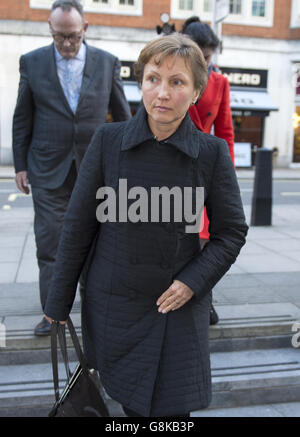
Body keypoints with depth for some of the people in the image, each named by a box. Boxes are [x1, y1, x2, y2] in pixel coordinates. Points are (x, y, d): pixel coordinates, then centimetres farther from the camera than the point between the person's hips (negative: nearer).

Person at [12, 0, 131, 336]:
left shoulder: (107, 63, 2)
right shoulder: (32, 62, 2)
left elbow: (122, 116, 8)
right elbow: (22, 119, 6)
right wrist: (21, 165, 3)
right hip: (48, 169, 0)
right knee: (49, 242, 2)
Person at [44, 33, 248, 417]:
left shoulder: (212, 152, -8)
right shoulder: (108, 140, -8)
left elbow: (232, 231, 1)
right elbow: (79, 225, -2)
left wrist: (193, 281, -12)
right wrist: (59, 302, 2)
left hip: (178, 303, 0)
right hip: (113, 301, 1)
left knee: (172, 405, 4)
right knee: (128, 399, 14)